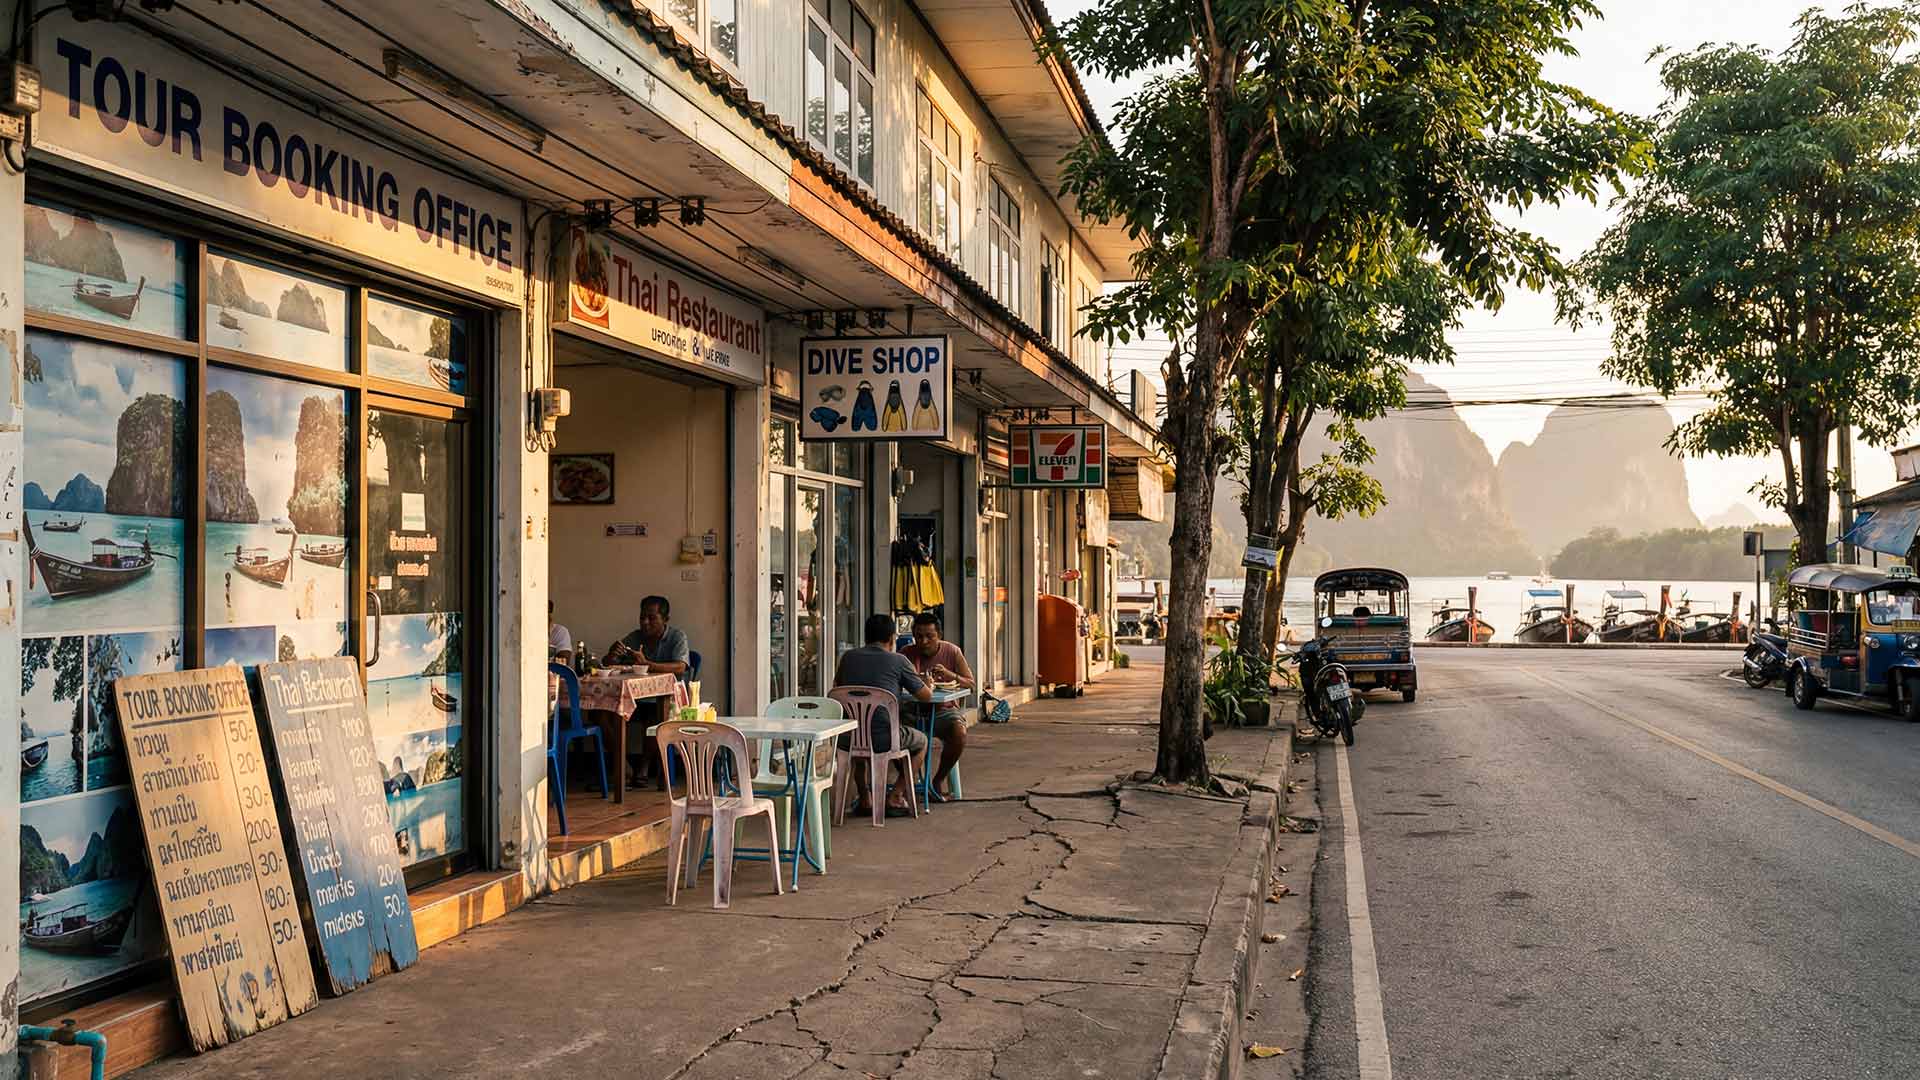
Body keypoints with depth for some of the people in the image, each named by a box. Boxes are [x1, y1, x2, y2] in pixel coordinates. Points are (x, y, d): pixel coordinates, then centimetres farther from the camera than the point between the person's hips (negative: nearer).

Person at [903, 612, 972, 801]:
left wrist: (950, 675, -21)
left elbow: (970, 684, -1)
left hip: (944, 709, 0)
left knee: (959, 732, -31)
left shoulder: (952, 651, -1)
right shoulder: (907, 653, -1)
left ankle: (939, 779, -6)